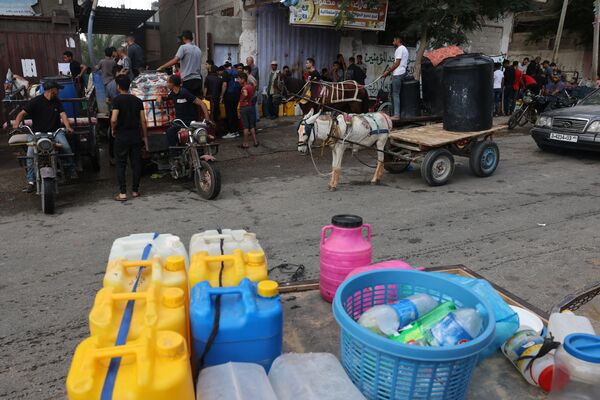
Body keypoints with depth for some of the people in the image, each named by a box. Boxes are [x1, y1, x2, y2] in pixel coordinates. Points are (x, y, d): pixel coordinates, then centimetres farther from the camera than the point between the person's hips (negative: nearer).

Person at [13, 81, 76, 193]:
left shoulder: (57, 102, 12)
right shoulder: (36, 101, -1)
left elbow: (63, 114, 0)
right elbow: (22, 113, -4)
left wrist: (68, 126, -20)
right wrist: (16, 124, -22)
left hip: (55, 131, 2)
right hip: (37, 133, -2)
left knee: (66, 147, -24)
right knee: (30, 153, -21)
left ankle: (71, 170, -3)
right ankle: (31, 182, -15)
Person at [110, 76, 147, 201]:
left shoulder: (117, 100, -8)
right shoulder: (137, 100, 6)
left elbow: (113, 119, -18)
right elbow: (143, 121, 3)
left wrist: (113, 130, 1)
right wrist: (145, 136, 10)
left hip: (121, 136, -4)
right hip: (136, 135, 4)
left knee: (121, 165, 2)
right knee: (136, 163, 9)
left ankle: (122, 193, -2)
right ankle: (135, 190, 14)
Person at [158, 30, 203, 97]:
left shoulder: (183, 47, -4)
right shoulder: (198, 49, 16)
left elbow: (175, 61, -12)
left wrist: (162, 67, -5)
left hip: (188, 80, -6)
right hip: (198, 80, 6)